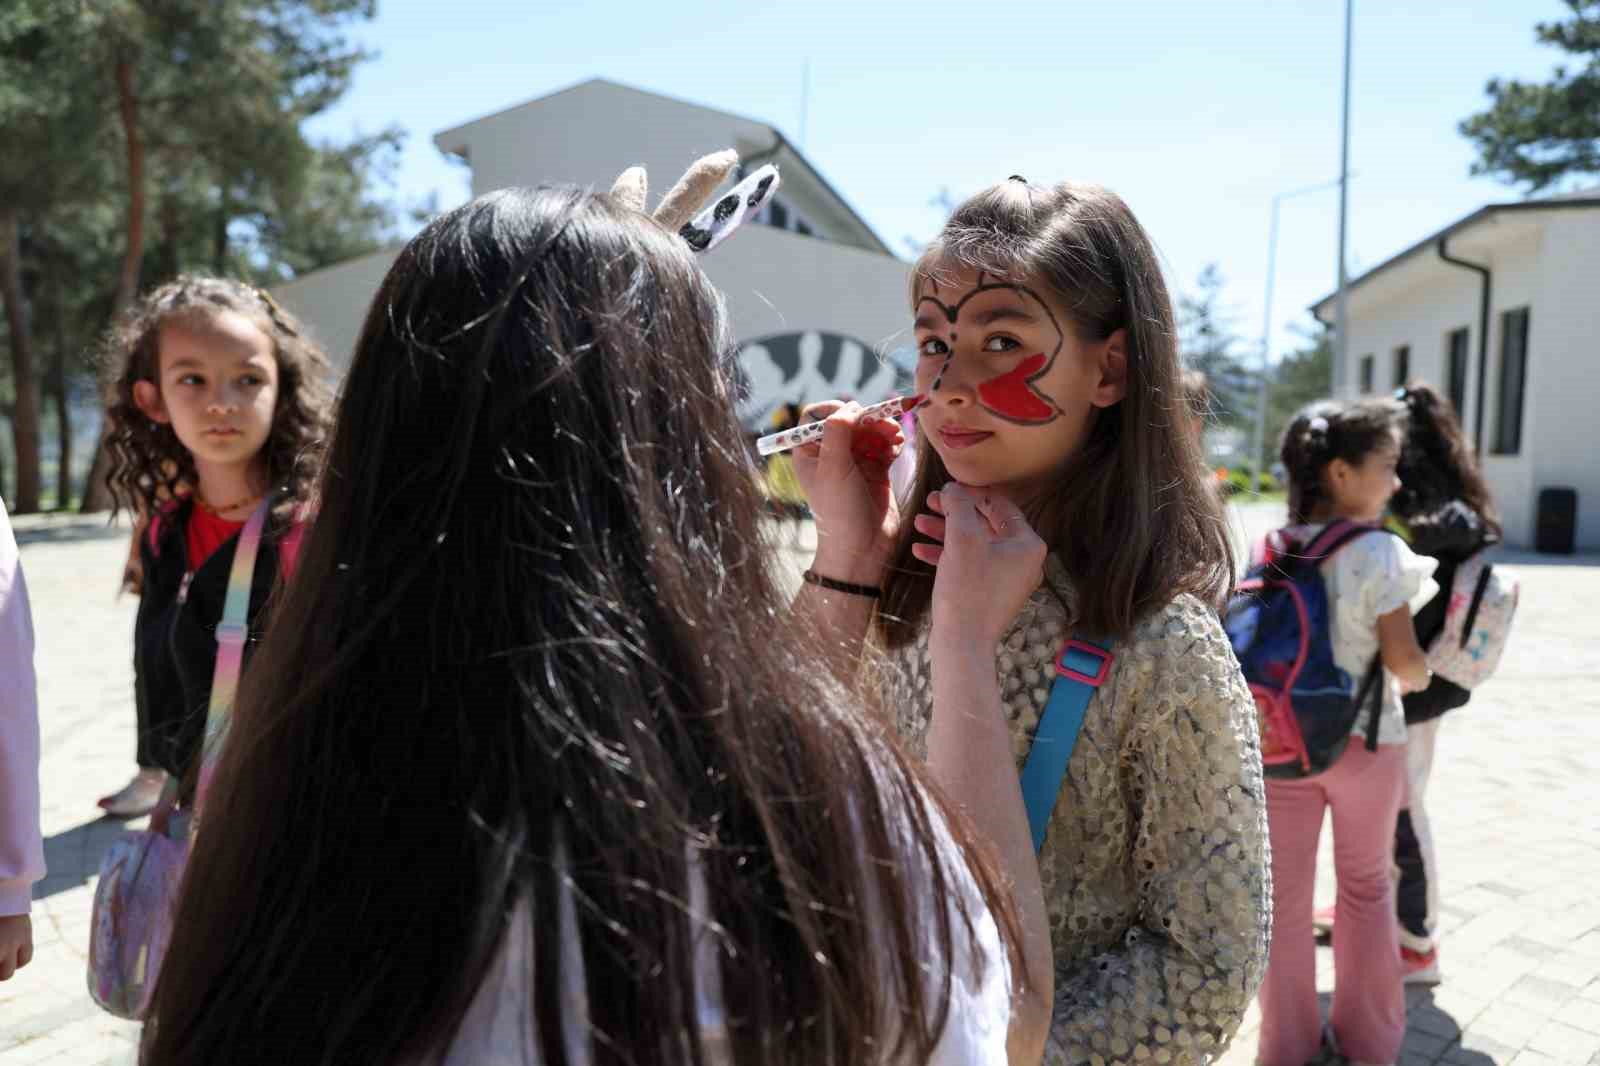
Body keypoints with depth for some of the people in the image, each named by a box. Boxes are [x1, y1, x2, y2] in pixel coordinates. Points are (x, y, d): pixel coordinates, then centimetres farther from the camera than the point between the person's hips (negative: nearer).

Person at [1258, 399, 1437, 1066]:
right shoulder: (1381, 554, -16)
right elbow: (1405, 662, -14)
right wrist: (1423, 675, 7)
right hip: (1365, 741, -2)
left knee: (1283, 892, 11)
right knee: (1366, 886, 18)